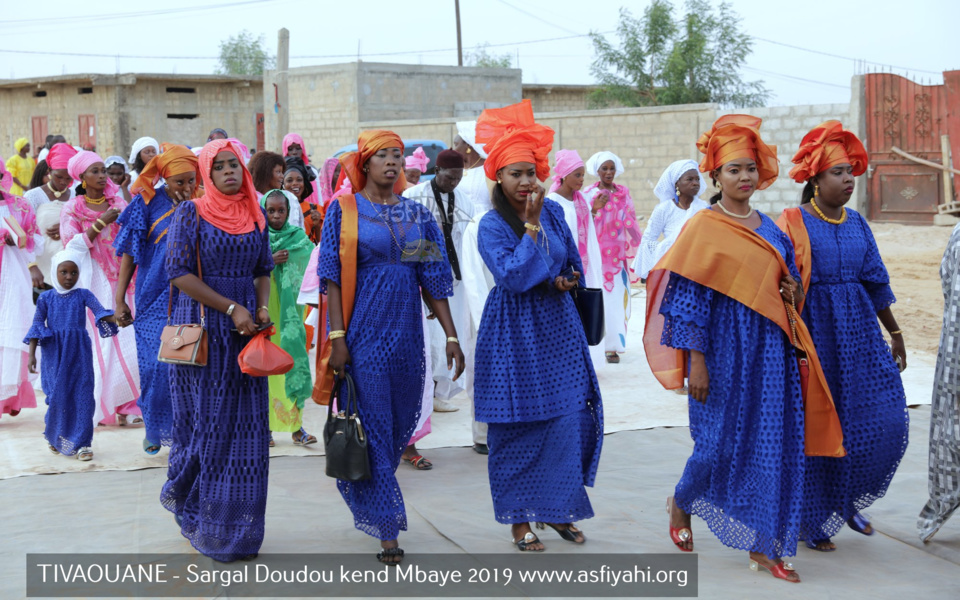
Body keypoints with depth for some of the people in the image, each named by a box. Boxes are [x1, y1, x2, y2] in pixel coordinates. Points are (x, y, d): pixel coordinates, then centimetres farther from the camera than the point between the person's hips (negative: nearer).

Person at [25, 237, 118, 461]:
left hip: (79, 353, 0)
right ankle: (55, 438, 23)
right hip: (54, 353, 0)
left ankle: (82, 444, 2)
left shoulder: (84, 295, 2)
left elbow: (100, 312, -12)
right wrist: (32, 354, -1)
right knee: (58, 396, 0)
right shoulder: (46, 297, 4)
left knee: (83, 395, -3)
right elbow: (37, 326, 5)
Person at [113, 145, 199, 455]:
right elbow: (129, 253, 1)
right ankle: (154, 430, 19)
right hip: (155, 298, -1)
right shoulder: (147, 202, -2)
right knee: (156, 365, 0)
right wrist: (119, 299, -1)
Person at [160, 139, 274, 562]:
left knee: (246, 426, 4)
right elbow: (179, 272, -11)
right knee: (207, 422, -1)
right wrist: (231, 309, -15)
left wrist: (262, 307, -3)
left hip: (247, 328, 4)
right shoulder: (191, 213, -4)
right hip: (202, 326, -4)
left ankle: (239, 527, 15)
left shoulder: (255, 216, 10)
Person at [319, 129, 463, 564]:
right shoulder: (344, 210, -1)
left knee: (401, 424, 10)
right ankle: (386, 528, -1)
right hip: (363, 332, -5)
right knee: (373, 429, -5)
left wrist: (451, 335, 3)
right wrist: (337, 336, -14)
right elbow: (333, 277, -6)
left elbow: (432, 279, 9)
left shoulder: (417, 215, 10)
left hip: (406, 332, 5)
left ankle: (366, 499, 33)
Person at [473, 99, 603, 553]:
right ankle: (519, 518, 14)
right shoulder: (491, 226, -10)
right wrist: (531, 226, -21)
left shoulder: (553, 211, 4)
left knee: (570, 418, 2)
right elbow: (513, 276, -22)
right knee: (517, 426, 1)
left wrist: (562, 282, -6)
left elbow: (573, 265, 15)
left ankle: (558, 509, 17)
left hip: (558, 328, 5)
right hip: (515, 336, -5)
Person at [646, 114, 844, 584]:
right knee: (721, 441, -1)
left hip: (771, 347, 6)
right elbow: (688, 300, -11)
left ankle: (763, 546, 12)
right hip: (727, 347, -6)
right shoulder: (703, 228, -7)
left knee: (772, 445, 3)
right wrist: (695, 361, -15)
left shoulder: (768, 227, 11)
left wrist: (791, 292, 0)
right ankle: (681, 504, 30)